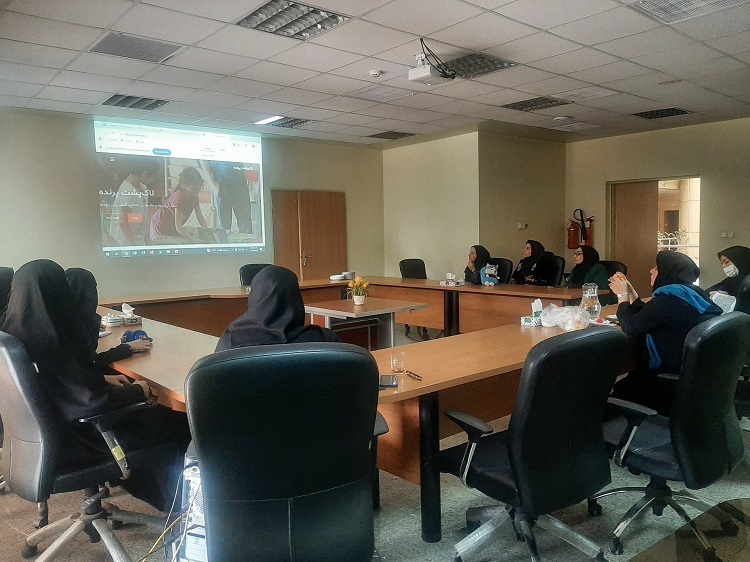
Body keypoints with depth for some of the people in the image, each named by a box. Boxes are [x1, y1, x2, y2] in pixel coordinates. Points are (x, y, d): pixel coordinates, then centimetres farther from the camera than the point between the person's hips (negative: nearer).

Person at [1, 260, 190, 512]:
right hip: (76, 438, -9)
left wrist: (103, 381, 9)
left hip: (45, 430, 9)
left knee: (155, 413, 20)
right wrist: (137, 391, -11)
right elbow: (95, 401, -27)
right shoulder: (55, 341, -30)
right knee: (177, 424, 7)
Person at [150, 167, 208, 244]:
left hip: (171, 227, 8)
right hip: (161, 227, -8)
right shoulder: (179, 197, -32)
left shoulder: (194, 195, -9)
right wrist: (193, 240, -37)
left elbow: (200, 217, -3)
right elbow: (178, 227, -33)